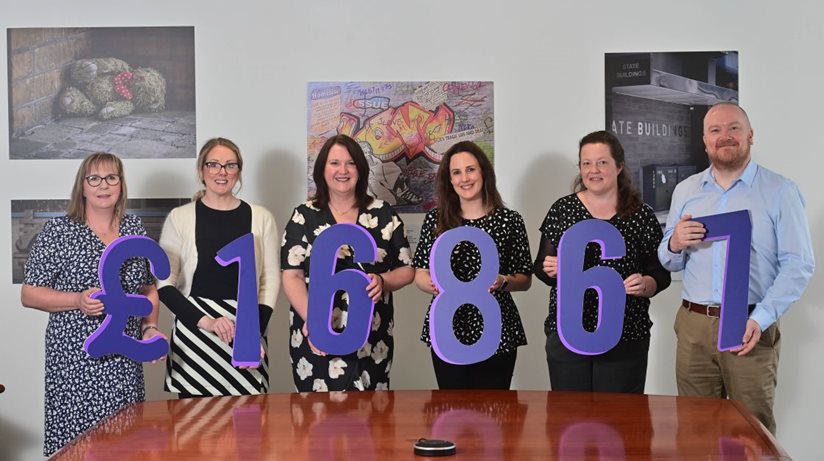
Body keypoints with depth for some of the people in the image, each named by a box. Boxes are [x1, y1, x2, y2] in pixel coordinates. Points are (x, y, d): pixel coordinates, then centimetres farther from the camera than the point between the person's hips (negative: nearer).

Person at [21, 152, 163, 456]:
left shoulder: (135, 229, 10)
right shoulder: (59, 231, -2)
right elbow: (28, 295, -1)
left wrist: (150, 327, 3)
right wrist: (78, 300, -15)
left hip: (126, 362, 3)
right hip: (75, 361, -3)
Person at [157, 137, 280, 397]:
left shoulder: (260, 218, 6)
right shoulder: (180, 218, 1)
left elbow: (270, 279, 6)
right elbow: (165, 285, -1)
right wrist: (206, 321, -13)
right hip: (194, 333, -1)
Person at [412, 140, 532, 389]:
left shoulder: (510, 220, 0)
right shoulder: (435, 219, 4)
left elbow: (525, 280, 5)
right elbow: (420, 274, 7)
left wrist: (503, 281, -15)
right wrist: (432, 284, -15)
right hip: (447, 332, 1)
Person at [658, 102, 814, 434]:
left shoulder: (780, 191, -2)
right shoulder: (685, 191, 10)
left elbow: (798, 265, -8)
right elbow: (670, 263, 15)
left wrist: (759, 320, -20)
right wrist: (674, 245, -9)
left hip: (750, 327, -3)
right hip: (693, 326, 3)